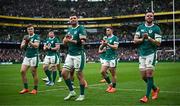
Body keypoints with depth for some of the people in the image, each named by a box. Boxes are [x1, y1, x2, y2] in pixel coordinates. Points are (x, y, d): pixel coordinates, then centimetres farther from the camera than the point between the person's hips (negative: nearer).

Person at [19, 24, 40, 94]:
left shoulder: (36, 36, -2)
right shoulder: (26, 37, 13)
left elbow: (36, 46, -13)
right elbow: (22, 47, 9)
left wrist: (29, 42, -21)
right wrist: (25, 43, -10)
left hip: (34, 56, -5)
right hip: (27, 56, 5)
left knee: (34, 73, -2)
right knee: (22, 71, -3)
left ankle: (35, 89, 8)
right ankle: (26, 88, 7)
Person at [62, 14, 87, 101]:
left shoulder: (81, 28, -8)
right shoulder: (69, 30, 15)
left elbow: (82, 41, -18)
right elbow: (64, 42, 16)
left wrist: (71, 40, -15)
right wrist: (66, 39, -5)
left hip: (78, 55, -7)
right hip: (70, 55, 7)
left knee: (79, 75, -1)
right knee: (64, 73, 3)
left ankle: (82, 95, 12)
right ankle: (72, 92, 17)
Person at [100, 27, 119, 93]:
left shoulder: (115, 38, -4)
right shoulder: (106, 39, 16)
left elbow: (115, 47, -16)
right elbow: (100, 48, 15)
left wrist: (108, 44, -17)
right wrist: (103, 44, -6)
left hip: (113, 58, -7)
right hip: (106, 58, 7)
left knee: (113, 74, 0)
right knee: (102, 71, -2)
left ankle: (113, 87, 12)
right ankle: (110, 84, 14)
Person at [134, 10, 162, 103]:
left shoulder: (156, 28, 0)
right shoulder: (140, 27, 11)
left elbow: (158, 43, -7)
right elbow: (135, 40, 8)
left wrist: (149, 38, -18)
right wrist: (142, 39, -11)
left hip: (151, 53, -4)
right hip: (141, 54, 4)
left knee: (149, 74, -11)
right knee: (143, 76, 5)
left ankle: (146, 96, -5)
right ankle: (155, 89, 30)